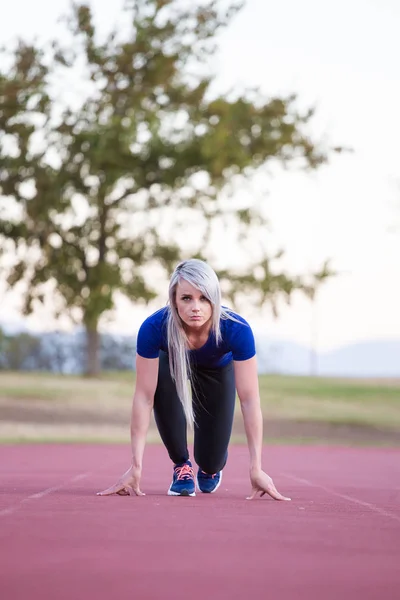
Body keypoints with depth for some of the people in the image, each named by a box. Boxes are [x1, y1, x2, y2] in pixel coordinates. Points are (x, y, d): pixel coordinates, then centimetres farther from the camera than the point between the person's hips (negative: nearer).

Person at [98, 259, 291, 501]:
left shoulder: (236, 329, -41)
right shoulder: (154, 328, -40)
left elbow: (250, 400, -36)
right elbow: (144, 397, -35)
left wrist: (256, 469, -38)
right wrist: (136, 466, -36)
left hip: (217, 370, 0)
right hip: (173, 363, 0)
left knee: (210, 462, -7)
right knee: (162, 381, -36)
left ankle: (211, 466, 34)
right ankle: (181, 464, -11)